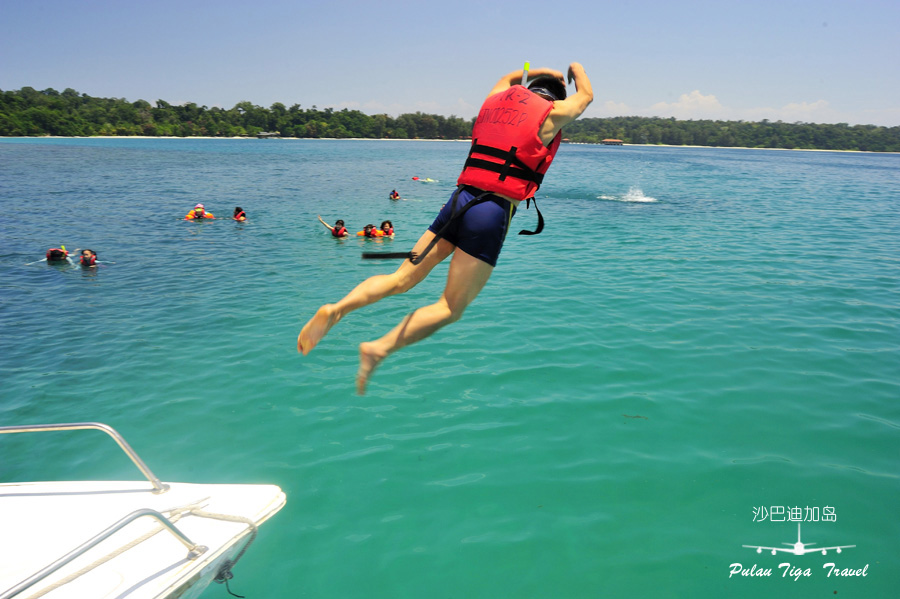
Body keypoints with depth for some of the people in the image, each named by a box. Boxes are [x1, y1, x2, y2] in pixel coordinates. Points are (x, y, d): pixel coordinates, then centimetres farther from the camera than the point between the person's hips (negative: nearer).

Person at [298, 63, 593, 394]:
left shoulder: (497, 98, 19)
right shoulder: (552, 112, 6)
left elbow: (508, 77, 45)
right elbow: (586, 95, 28)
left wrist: (541, 71, 57)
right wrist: (577, 69, 48)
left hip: (459, 200, 6)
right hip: (493, 212, -5)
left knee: (402, 279, 9)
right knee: (451, 308, -2)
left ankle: (336, 309, -11)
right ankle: (379, 349, -19)